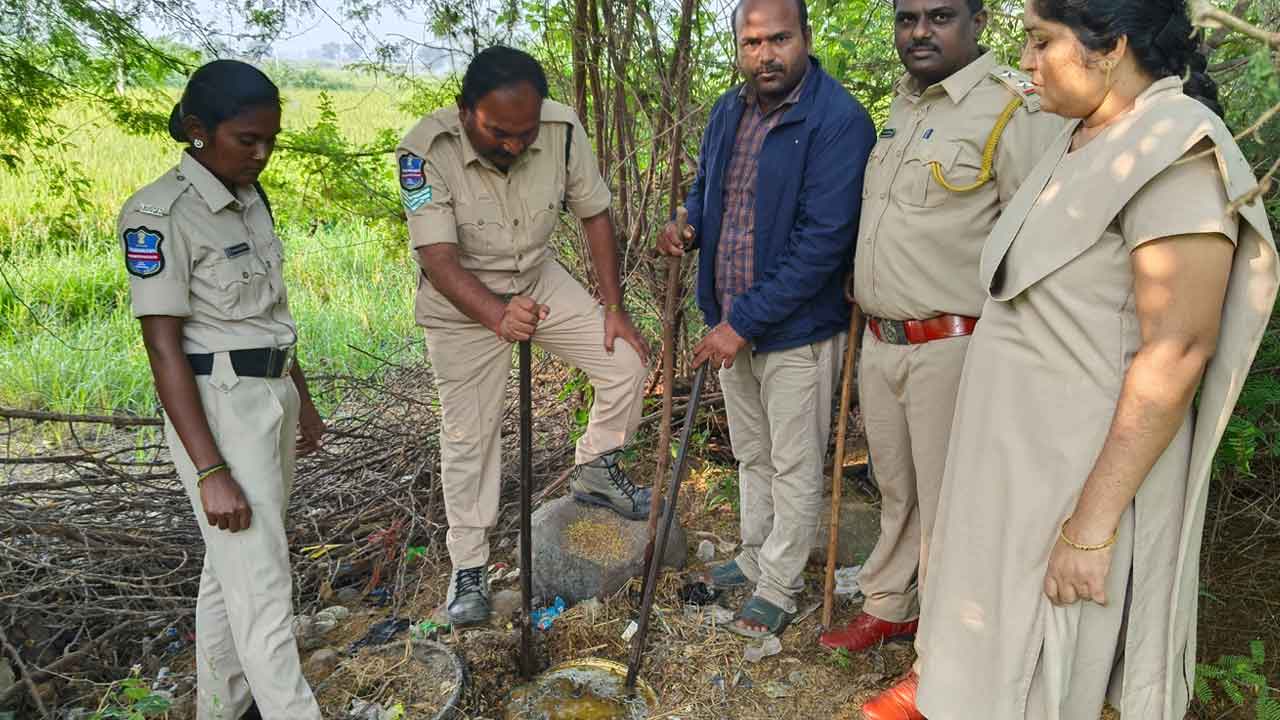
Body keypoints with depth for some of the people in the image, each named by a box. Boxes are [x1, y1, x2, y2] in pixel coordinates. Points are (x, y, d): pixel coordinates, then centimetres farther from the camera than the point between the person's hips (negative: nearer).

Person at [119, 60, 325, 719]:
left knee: (231, 568, 18)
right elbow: (163, 348, -17)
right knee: (263, 589, -2)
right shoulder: (160, 215, -15)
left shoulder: (248, 198, 8)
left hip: (273, 398, 8)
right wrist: (211, 472, -20)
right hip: (218, 410, -8)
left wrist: (302, 400, 20)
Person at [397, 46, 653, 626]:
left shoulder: (563, 129, -21)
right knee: (468, 434, 4)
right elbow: (437, 258, -35)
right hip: (462, 299, -3)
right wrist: (497, 316, -52)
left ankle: (595, 472, 18)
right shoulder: (426, 151, -30)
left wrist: (613, 308, -8)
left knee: (627, 363, -7)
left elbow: (595, 215, -8)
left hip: (540, 281, 3)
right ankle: (468, 567, 21)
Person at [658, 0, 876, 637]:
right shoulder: (727, 112, 5)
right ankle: (756, 558, 42)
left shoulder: (839, 121, -19)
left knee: (794, 469, 9)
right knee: (752, 456, 22)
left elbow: (822, 241, -24)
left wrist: (745, 322, -24)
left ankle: (779, 589, 27)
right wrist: (687, 227, -3)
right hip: (733, 325, 7)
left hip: (798, 330, -7)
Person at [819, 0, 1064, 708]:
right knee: (895, 491, 20)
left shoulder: (1015, 107, -13)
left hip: (952, 348, -7)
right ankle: (886, 608, 39)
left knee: (947, 509, 4)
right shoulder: (901, 105, 13)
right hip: (880, 340, 8)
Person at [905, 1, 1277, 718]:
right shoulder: (1081, 143, 9)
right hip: (1020, 460, 8)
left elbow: (1177, 349, -24)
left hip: (1084, 478, -8)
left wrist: (1091, 524, -24)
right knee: (998, 662, 21)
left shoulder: (1174, 147, -19)